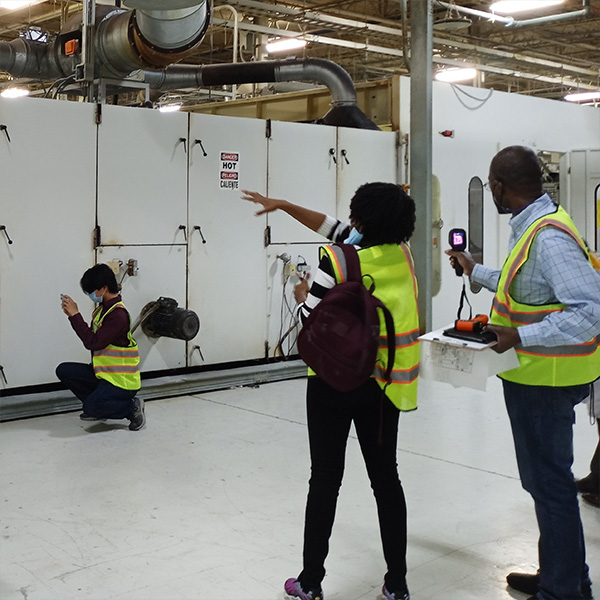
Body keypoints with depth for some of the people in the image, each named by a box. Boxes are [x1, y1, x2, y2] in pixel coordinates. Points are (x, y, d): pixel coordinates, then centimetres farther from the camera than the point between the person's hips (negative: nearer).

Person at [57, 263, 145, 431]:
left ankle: (132, 407, -3)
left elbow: (93, 342, -25)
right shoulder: (103, 308, 9)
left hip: (122, 381, -9)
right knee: (64, 370, 1)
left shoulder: (118, 314, -21)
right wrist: (72, 315, 3)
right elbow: (90, 337, 13)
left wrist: (75, 315, -19)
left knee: (92, 408, -26)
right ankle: (94, 406, 11)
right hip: (103, 373, 9)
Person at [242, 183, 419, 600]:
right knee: (386, 477, 11)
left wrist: (303, 295, 10)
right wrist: (284, 206, 14)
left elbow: (310, 318, -12)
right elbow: (337, 229, 9)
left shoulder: (338, 262, -16)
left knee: (326, 479, 6)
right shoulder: (402, 253, 0)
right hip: (385, 383, 4)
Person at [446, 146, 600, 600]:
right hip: (535, 378, 11)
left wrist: (520, 336, -31)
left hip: (544, 382, -11)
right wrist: (475, 270, 33)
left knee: (550, 483, 2)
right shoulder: (534, 227, 8)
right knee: (545, 477, 21)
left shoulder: (548, 238, -25)